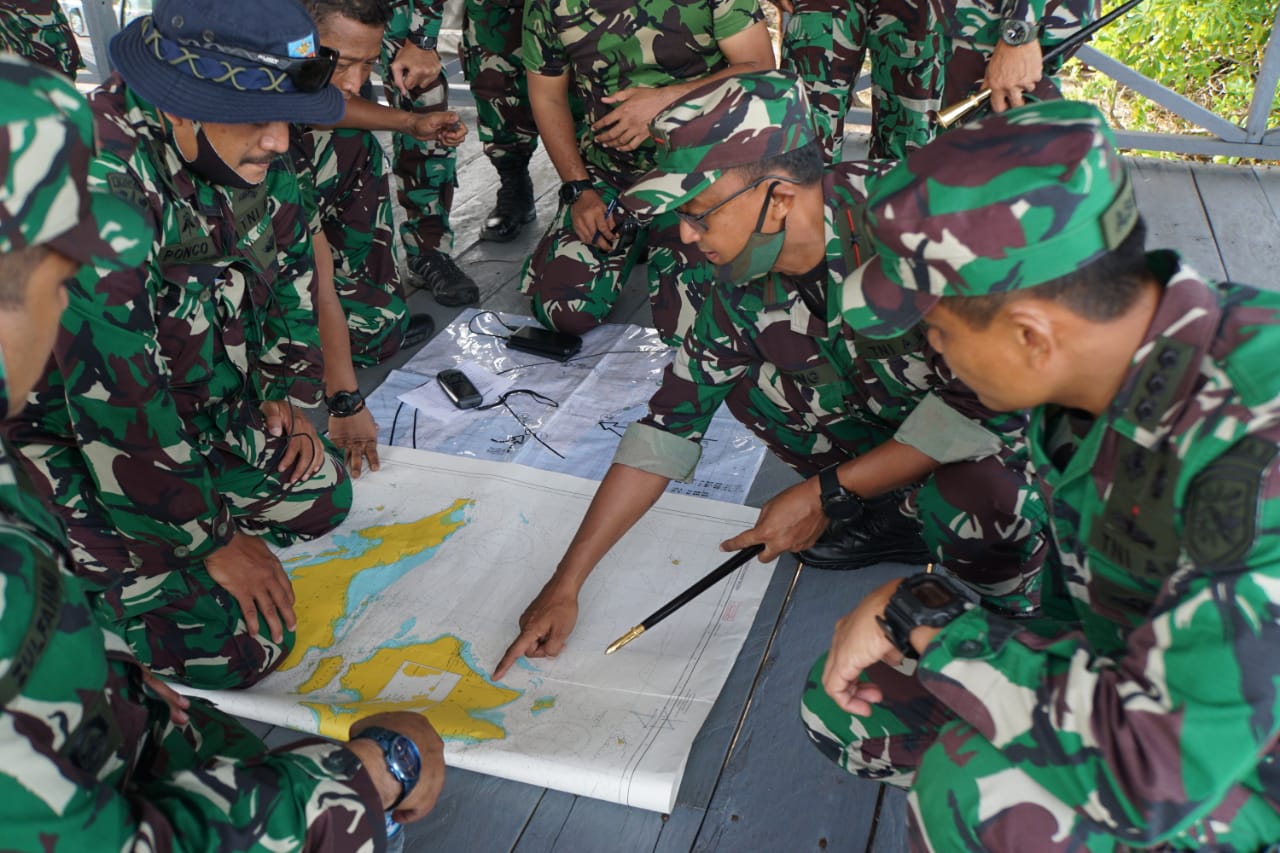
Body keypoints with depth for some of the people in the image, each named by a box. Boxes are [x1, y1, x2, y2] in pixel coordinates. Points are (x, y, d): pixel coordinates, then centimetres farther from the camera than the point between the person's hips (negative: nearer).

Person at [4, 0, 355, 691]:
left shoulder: (251, 154, -13)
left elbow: (288, 265, 8)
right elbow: (118, 408, -32)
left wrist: (288, 392, 4)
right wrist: (214, 538, -22)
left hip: (212, 405, 7)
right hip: (82, 438, -7)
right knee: (235, 648, -7)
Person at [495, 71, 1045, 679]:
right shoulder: (745, 285, -13)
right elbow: (669, 423, -7)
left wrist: (825, 493, -24)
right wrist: (566, 583, -7)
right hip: (895, 421, 6)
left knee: (968, 501, -37)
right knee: (745, 380, -9)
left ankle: (1006, 582, 0)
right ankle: (894, 517, 8)